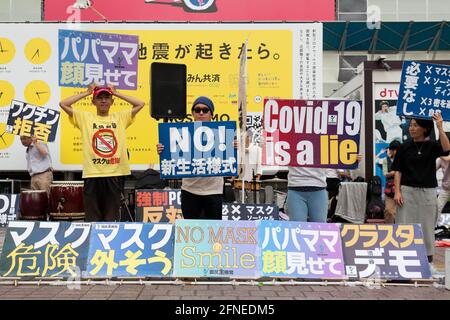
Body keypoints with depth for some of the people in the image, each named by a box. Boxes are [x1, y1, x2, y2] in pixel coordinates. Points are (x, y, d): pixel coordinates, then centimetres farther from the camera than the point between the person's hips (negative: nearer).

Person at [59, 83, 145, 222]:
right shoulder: (85, 117, 7)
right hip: (92, 175, -1)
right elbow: (63, 104, 1)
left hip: (115, 174, 1)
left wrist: (116, 93, 9)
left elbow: (140, 104, 5)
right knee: (92, 218, 4)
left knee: (112, 218, 8)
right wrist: (87, 92, 6)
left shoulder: (120, 117, 10)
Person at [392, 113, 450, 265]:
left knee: (426, 225, 7)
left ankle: (427, 258, 19)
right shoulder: (405, 146, 3)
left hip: (427, 191, 0)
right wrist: (397, 192, -6)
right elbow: (398, 171, 3)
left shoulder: (432, 146, 1)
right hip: (407, 190, 0)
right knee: (405, 225, 1)